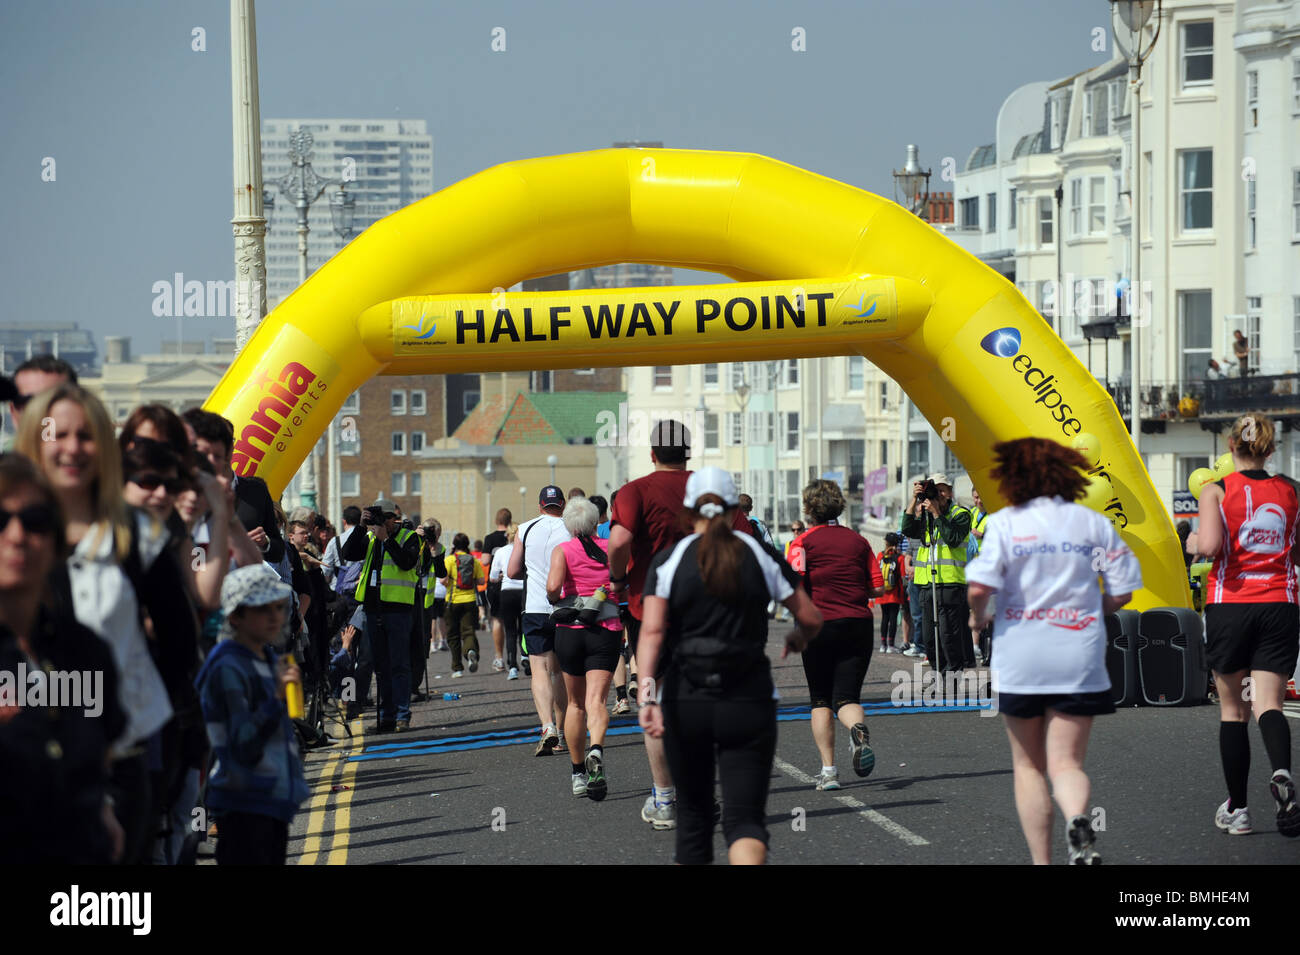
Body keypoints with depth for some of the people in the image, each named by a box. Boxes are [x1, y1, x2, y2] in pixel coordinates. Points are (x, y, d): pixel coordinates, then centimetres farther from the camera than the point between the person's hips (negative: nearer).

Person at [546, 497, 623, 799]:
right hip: (607, 631, 0)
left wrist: (554, 600, 4)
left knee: (575, 703, 14)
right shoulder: (611, 548, 6)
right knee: (596, 700, -9)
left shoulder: (563, 550, 0)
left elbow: (553, 586, -17)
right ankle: (597, 750, -39)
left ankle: (579, 774, 19)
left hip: (570, 630, 0)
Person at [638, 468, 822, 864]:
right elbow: (812, 618, 6)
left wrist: (647, 698, -18)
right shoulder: (761, 556, 4)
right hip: (748, 704, -1)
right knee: (745, 817, -5)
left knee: (693, 811, 17)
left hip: (684, 702, 1)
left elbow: (652, 631, -11)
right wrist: (798, 638, 29)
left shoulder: (668, 560, 1)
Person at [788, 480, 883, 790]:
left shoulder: (803, 542, -2)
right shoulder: (858, 540, 9)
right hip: (858, 624, 2)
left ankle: (828, 769, 4)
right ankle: (858, 729, -30)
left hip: (819, 626, -2)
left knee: (820, 699, 11)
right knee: (846, 696, 4)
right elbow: (877, 588, 7)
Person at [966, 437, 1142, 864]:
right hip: (1080, 658, 1)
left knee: (1028, 766, 12)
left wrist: (977, 618, 5)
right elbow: (1122, 592, 4)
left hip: (1020, 657, -1)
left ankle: (1041, 861, 9)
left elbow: (979, 586, -16)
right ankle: (1079, 819, -30)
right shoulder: (1095, 523, 5)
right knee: (1066, 762, 2)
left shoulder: (1005, 522, -4)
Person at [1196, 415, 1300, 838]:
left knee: (1232, 709, 10)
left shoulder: (1216, 491, -4)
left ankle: (1236, 808, 14)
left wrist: (1193, 540, 3)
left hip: (1230, 605, -2)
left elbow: (1209, 545, -19)